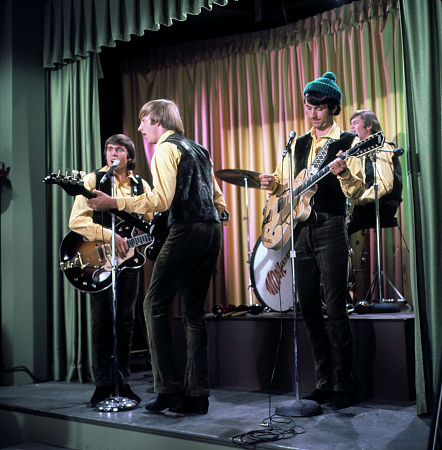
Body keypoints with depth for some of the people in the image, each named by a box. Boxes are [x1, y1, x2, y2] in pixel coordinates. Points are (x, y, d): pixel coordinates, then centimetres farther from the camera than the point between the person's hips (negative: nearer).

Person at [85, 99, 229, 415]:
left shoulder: (166, 149, -3)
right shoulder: (199, 150, 24)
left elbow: (161, 199, -15)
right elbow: (217, 196, 23)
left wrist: (113, 202, -12)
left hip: (186, 232, -8)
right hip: (211, 232, 9)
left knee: (155, 305, 0)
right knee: (194, 312, 10)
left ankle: (169, 389, -2)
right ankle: (197, 394, 10)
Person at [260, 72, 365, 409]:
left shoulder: (348, 142, 1)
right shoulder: (299, 144, 18)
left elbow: (357, 192, -7)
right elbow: (283, 181, 23)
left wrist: (343, 173, -27)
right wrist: (272, 183, 1)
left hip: (330, 229, -6)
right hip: (300, 230, 6)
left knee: (335, 308, -8)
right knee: (309, 308, 6)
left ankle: (343, 387, 2)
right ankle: (324, 383, 16)